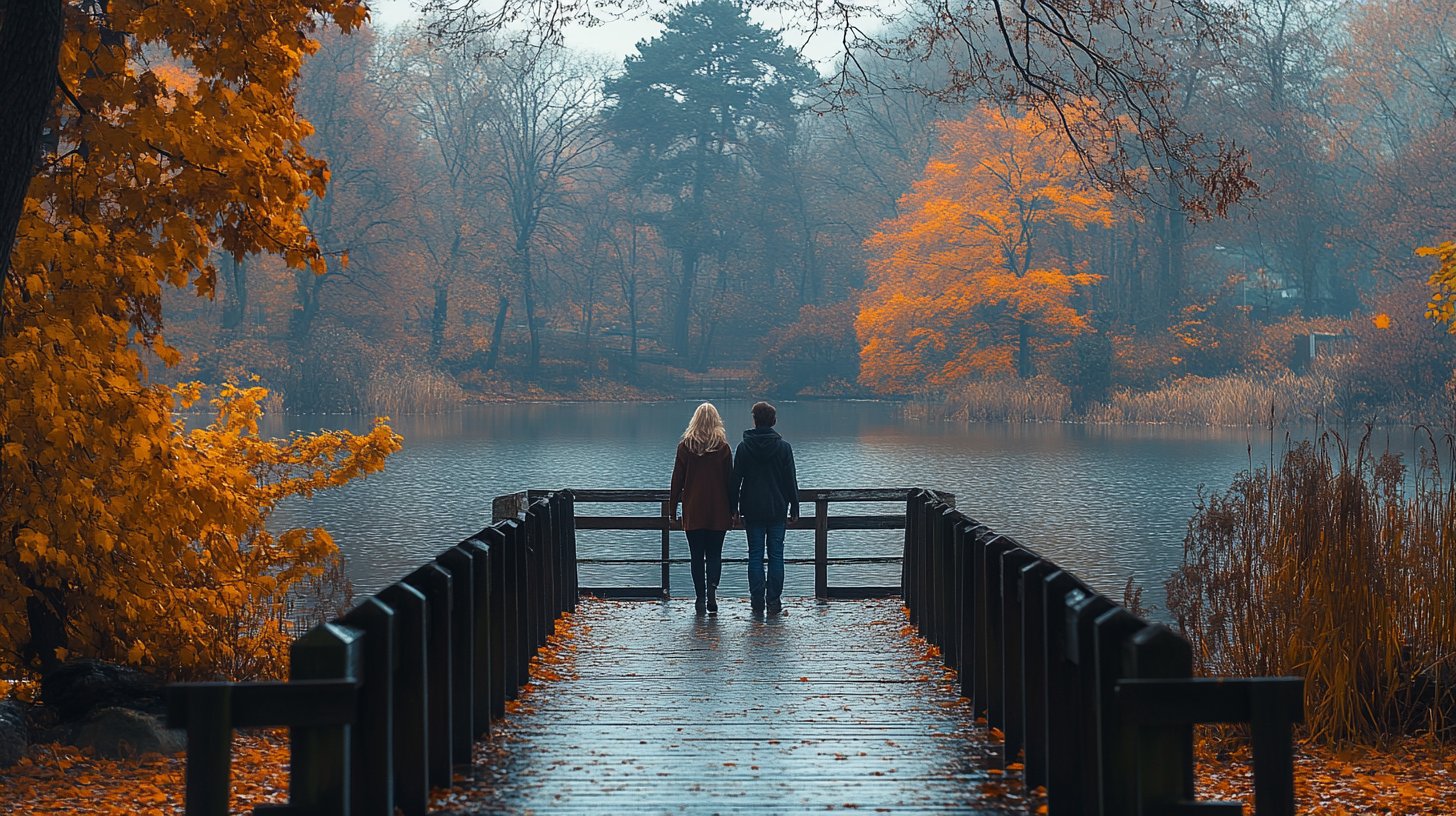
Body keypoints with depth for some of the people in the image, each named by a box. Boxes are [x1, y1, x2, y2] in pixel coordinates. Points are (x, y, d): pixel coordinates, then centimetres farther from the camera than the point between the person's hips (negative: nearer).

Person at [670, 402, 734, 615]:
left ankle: (701, 600, 6)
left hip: (693, 512, 0)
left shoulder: (685, 446, -1)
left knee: (697, 557, 8)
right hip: (718, 513, 0)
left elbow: (677, 480, 1)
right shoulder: (723, 447, -2)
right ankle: (712, 588, -18)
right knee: (714, 555, 6)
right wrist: (732, 511, 7)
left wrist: (673, 509, 7)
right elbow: (729, 480, 1)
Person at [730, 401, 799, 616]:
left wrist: (734, 507, 8)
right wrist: (794, 508, 7)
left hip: (752, 510, 0)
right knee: (776, 554, 4)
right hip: (777, 509, 0)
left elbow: (736, 479, 1)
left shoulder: (744, 447, -2)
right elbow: (791, 480, 1)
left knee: (755, 555, 4)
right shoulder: (783, 447, -2)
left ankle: (757, 602, 2)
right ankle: (774, 602, 1)